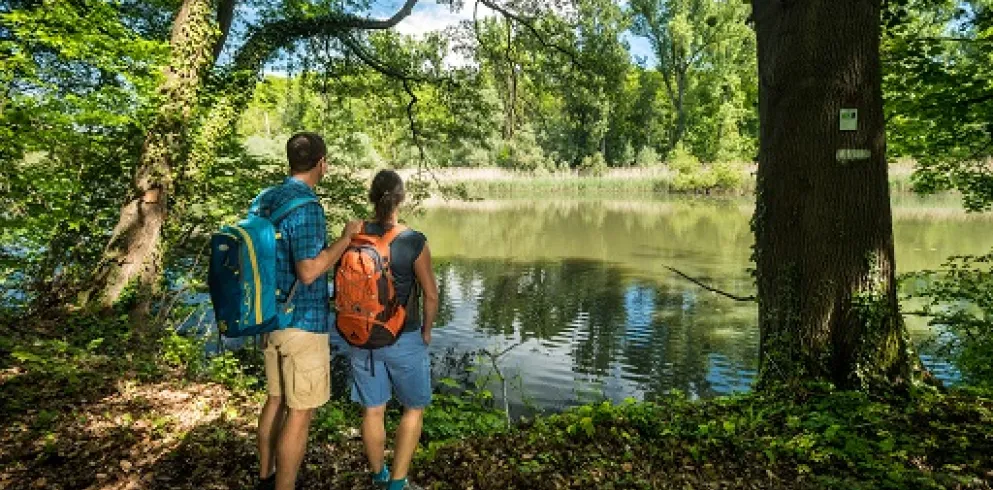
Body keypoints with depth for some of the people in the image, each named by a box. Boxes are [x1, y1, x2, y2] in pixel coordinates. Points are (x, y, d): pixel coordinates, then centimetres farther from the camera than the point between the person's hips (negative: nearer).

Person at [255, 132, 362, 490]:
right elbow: (309, 271, -23)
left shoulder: (265, 199, 7)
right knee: (300, 412, 3)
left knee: (276, 399, 21)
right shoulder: (306, 206, -19)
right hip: (302, 322, -9)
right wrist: (346, 239, -14)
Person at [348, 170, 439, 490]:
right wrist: (426, 332, 4)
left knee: (373, 410, 18)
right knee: (414, 408, 17)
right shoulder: (414, 242, -18)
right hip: (404, 340, -4)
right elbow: (431, 296, -13)